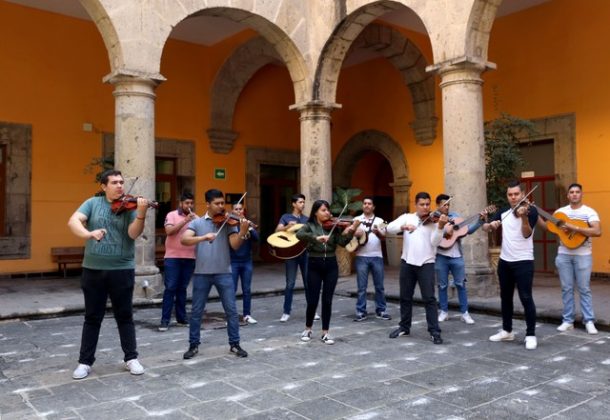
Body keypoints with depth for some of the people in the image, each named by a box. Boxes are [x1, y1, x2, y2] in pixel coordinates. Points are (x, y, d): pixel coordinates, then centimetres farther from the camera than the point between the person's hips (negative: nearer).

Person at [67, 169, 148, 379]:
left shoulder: (129, 206, -1)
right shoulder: (92, 203, 2)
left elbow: (134, 233, -15)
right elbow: (73, 221, -13)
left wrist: (141, 214, -34)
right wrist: (88, 233, -34)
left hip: (122, 270, -1)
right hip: (93, 269, 1)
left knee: (124, 316, 8)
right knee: (92, 317, 11)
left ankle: (131, 358, 20)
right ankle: (85, 362, 22)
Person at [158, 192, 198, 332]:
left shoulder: (196, 218, 10)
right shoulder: (171, 215, -1)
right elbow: (169, 231, -16)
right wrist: (185, 221, -23)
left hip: (190, 258, 4)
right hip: (172, 257, -3)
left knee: (182, 288, 10)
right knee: (170, 288, -4)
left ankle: (181, 319, 17)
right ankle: (165, 320, 0)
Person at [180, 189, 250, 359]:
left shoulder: (228, 222, 3)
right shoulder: (197, 222, 3)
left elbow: (235, 245, -9)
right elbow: (184, 239, -12)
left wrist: (243, 232, -27)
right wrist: (204, 237, -28)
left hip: (224, 273, 0)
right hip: (202, 273, 0)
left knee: (231, 310, 2)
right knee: (196, 311, 8)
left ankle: (235, 344, 15)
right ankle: (194, 345, 21)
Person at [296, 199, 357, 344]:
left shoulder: (333, 227, 4)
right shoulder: (309, 226, -2)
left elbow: (342, 242, -7)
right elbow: (299, 235, -22)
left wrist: (351, 231, -24)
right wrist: (316, 237, -34)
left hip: (331, 265, 2)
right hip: (314, 265, -2)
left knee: (327, 300, 4)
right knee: (312, 300, 3)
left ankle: (325, 333, 15)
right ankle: (307, 329, 25)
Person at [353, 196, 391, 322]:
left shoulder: (379, 220, 9)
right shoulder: (357, 220, 8)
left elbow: (384, 237, -2)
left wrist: (378, 232, -23)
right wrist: (355, 234, -19)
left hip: (377, 256, 1)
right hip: (361, 256, -1)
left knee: (379, 286, 6)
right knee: (362, 286, 1)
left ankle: (380, 310, 17)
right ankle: (361, 312, 8)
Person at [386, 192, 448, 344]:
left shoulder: (434, 221, 1)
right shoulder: (407, 217, 7)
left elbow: (435, 242, -11)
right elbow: (390, 228, -7)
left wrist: (440, 227, -26)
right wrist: (404, 226, -25)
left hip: (426, 263, -2)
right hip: (407, 262, 3)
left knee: (429, 298, -5)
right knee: (405, 297, 12)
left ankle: (435, 331, 2)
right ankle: (404, 327, 27)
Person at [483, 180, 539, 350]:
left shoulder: (531, 210, -8)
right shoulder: (503, 212, 8)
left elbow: (526, 234, -19)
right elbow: (485, 228, 4)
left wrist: (524, 217, -35)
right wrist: (491, 224, -18)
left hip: (523, 261, -6)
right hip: (504, 261, 6)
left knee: (526, 298, -8)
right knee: (505, 297, 14)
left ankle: (531, 335, 2)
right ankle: (507, 331, 26)